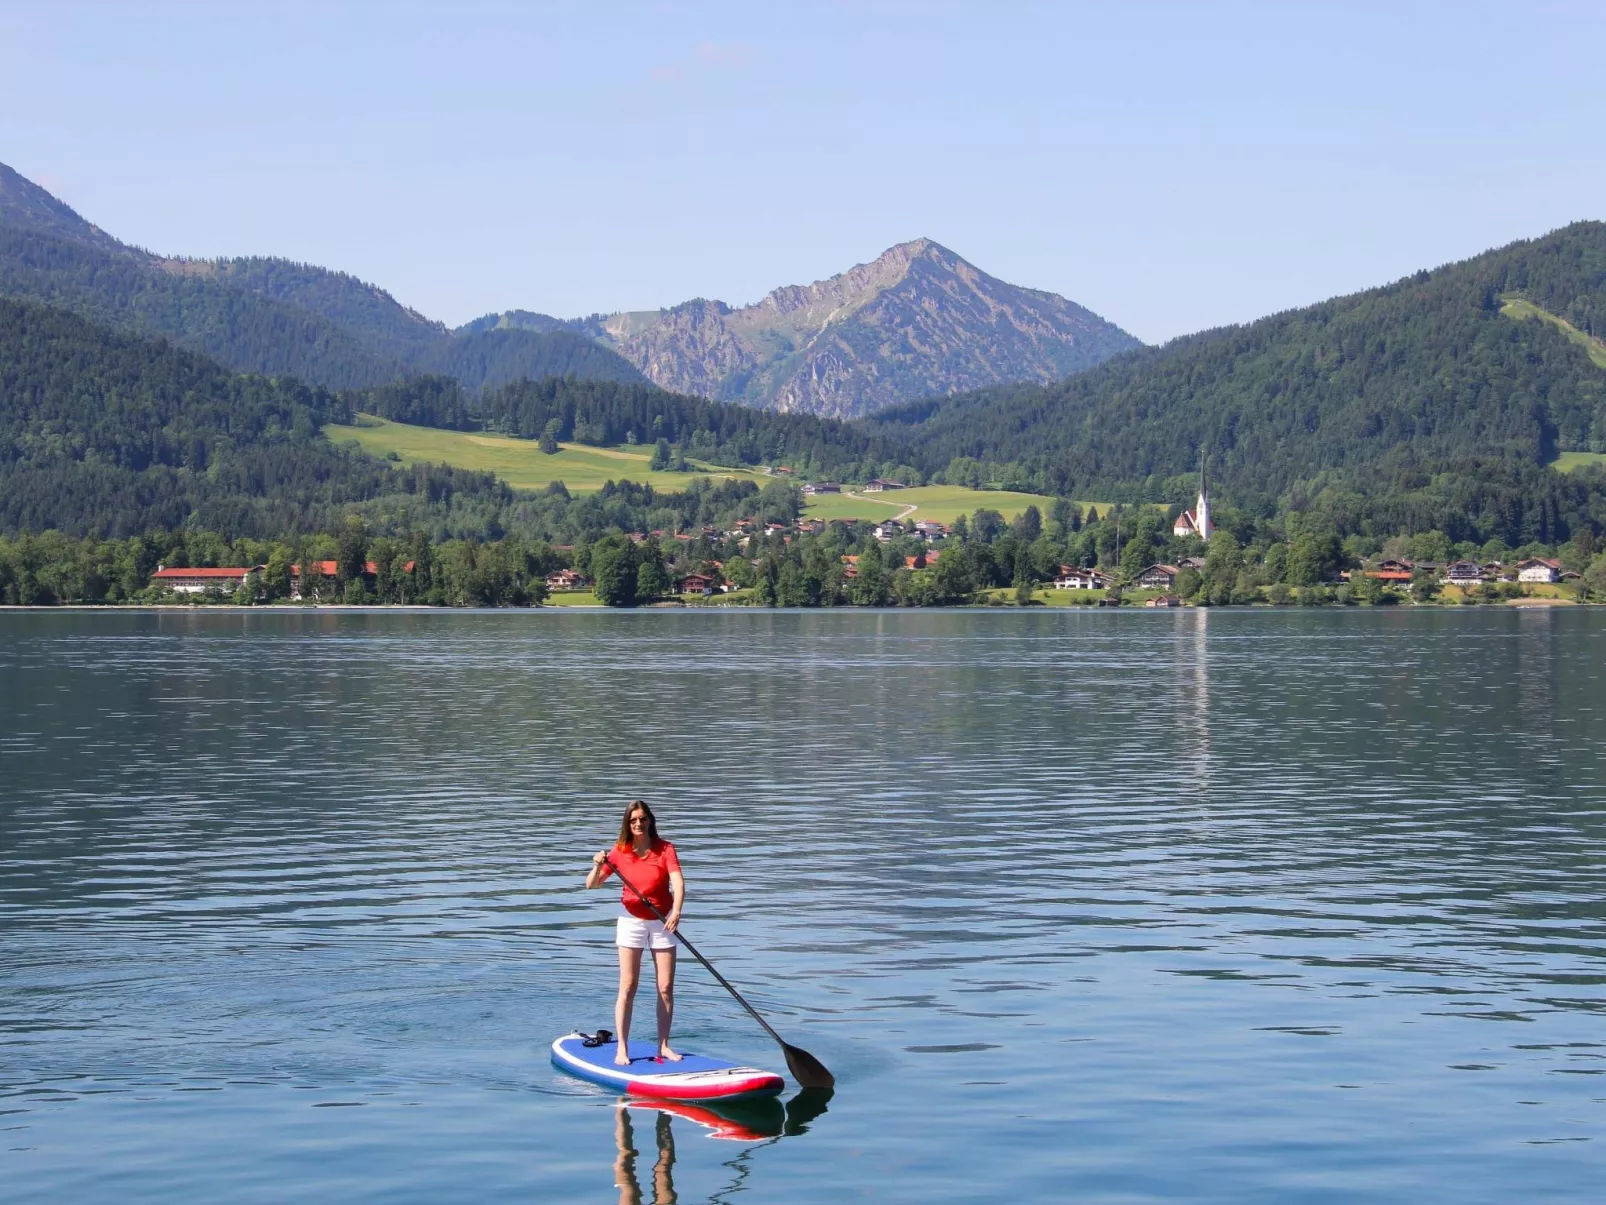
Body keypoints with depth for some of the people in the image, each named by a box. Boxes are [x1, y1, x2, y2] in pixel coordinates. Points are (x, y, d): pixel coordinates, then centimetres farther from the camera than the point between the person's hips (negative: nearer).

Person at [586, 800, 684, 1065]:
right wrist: (598, 866, -26)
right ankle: (622, 1049, -2)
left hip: (662, 922, 0)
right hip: (631, 921, 0)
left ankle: (664, 1046, 11)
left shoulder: (664, 849, -8)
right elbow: (592, 884, -4)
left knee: (666, 988, 2)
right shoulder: (619, 852, -4)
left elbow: (678, 881, -22)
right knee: (627, 987, -4)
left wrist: (677, 911, -39)